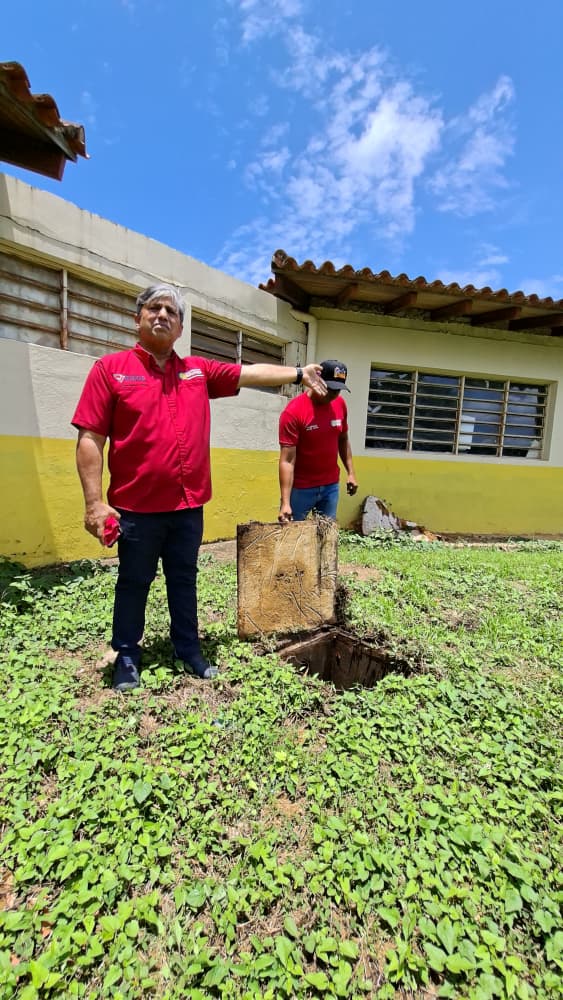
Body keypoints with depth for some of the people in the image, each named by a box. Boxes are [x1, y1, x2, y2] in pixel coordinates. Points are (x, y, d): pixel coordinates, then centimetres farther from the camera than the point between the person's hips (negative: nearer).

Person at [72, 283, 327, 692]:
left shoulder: (199, 370, 9)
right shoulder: (110, 368, -3)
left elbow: (252, 373, 7)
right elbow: (90, 440, -7)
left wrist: (300, 373, -3)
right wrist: (94, 502, -13)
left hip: (188, 505, 4)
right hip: (136, 506, -3)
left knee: (185, 580, 16)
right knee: (134, 582, 12)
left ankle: (190, 651, 33)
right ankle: (127, 656, 32)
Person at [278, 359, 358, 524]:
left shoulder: (340, 404, 1)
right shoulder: (293, 411, -17)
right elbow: (287, 460, -20)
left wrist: (350, 472, 9)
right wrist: (285, 502, -25)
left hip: (331, 486, 5)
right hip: (301, 488, -4)